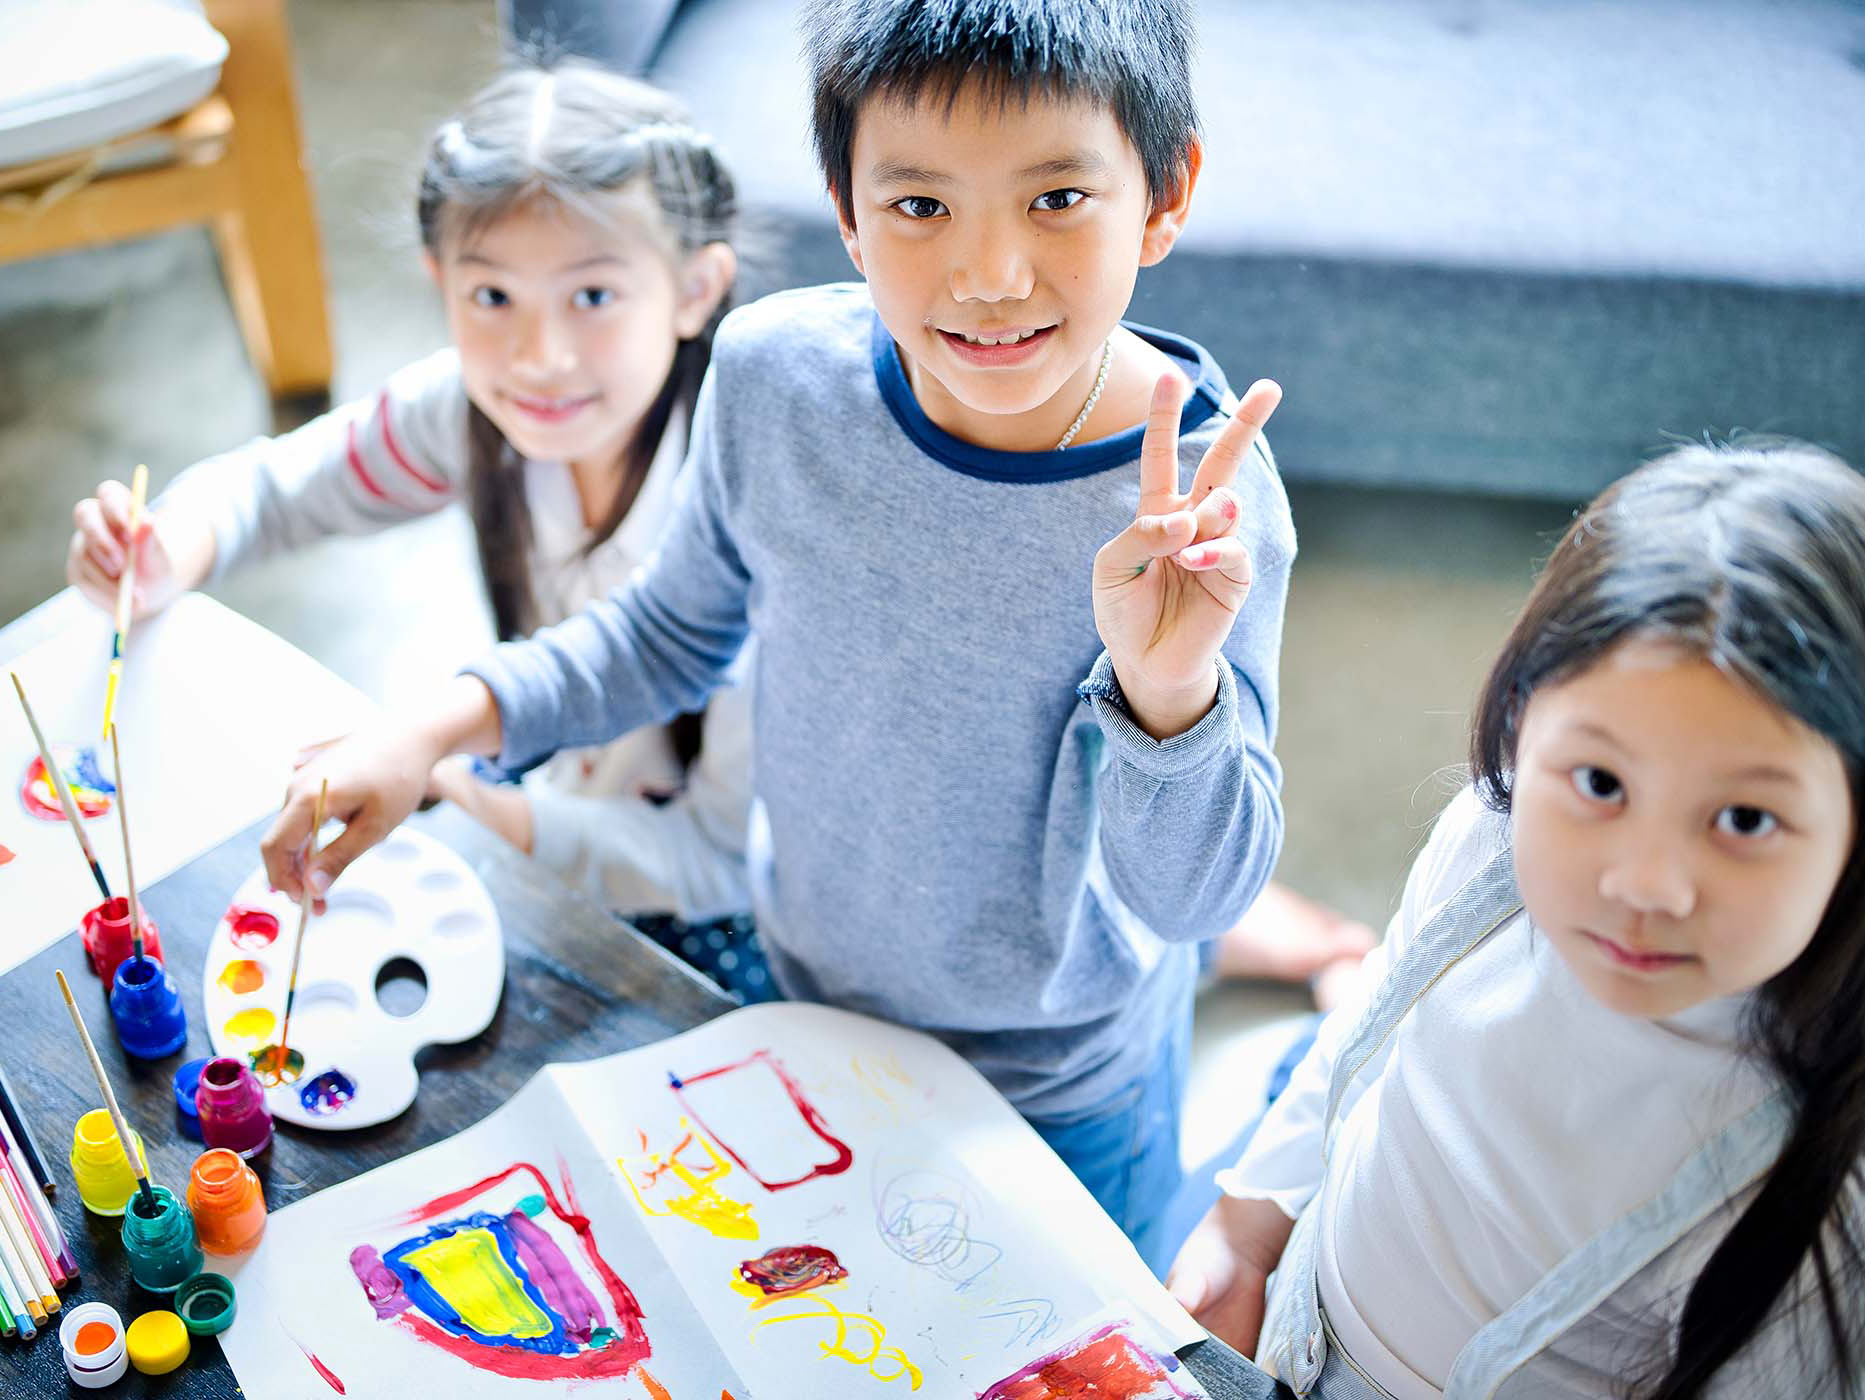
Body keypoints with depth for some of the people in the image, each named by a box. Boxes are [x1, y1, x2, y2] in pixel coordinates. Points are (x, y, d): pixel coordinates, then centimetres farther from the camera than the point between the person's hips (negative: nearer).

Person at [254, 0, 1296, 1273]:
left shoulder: (1199, 496, -30)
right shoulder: (774, 374, -21)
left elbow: (1189, 898, -23)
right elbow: (677, 631, -1)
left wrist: (1168, 689, -43)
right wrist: (440, 725, -14)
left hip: (1059, 1085, -3)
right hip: (802, 995, 3)